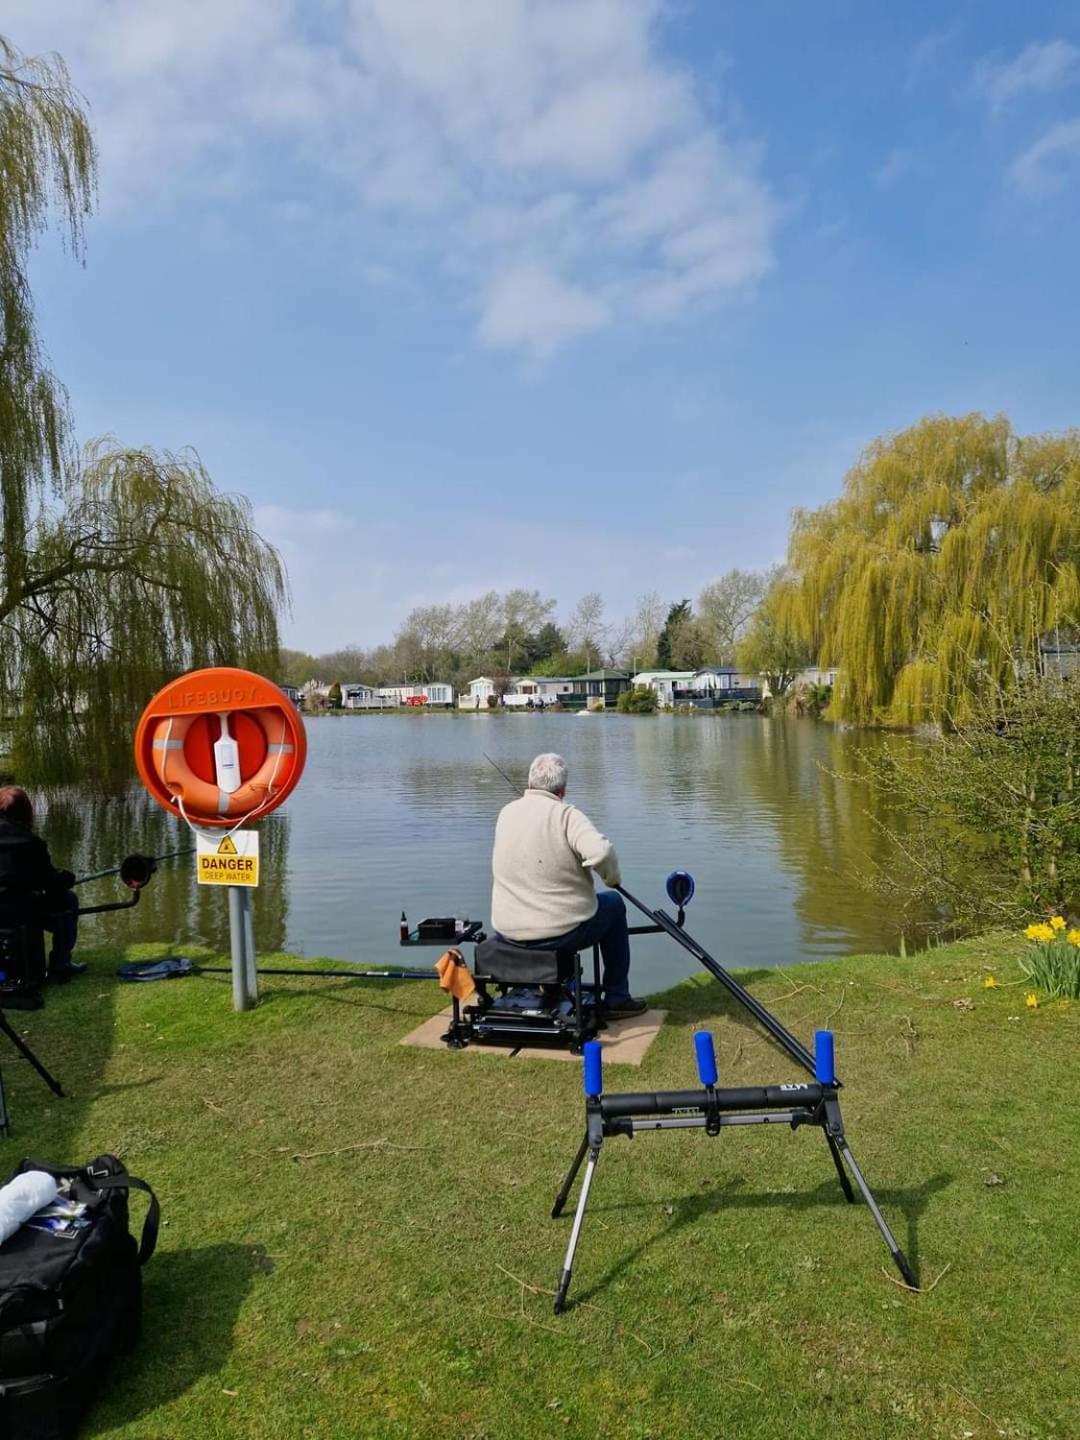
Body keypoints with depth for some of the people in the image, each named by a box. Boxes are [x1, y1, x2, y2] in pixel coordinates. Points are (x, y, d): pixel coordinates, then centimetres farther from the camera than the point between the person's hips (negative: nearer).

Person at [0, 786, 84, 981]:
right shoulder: (30, 841, -10)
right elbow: (52, 883, -6)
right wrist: (67, 877, 16)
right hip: (16, 910, -7)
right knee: (68, 900, 12)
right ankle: (60, 964, 11)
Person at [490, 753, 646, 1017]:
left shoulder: (506, 813, 2)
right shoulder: (566, 815, -16)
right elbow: (600, 853, -30)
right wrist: (612, 877, -9)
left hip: (508, 931, 6)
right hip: (561, 932, -5)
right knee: (614, 905, 22)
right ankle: (617, 999, 27)